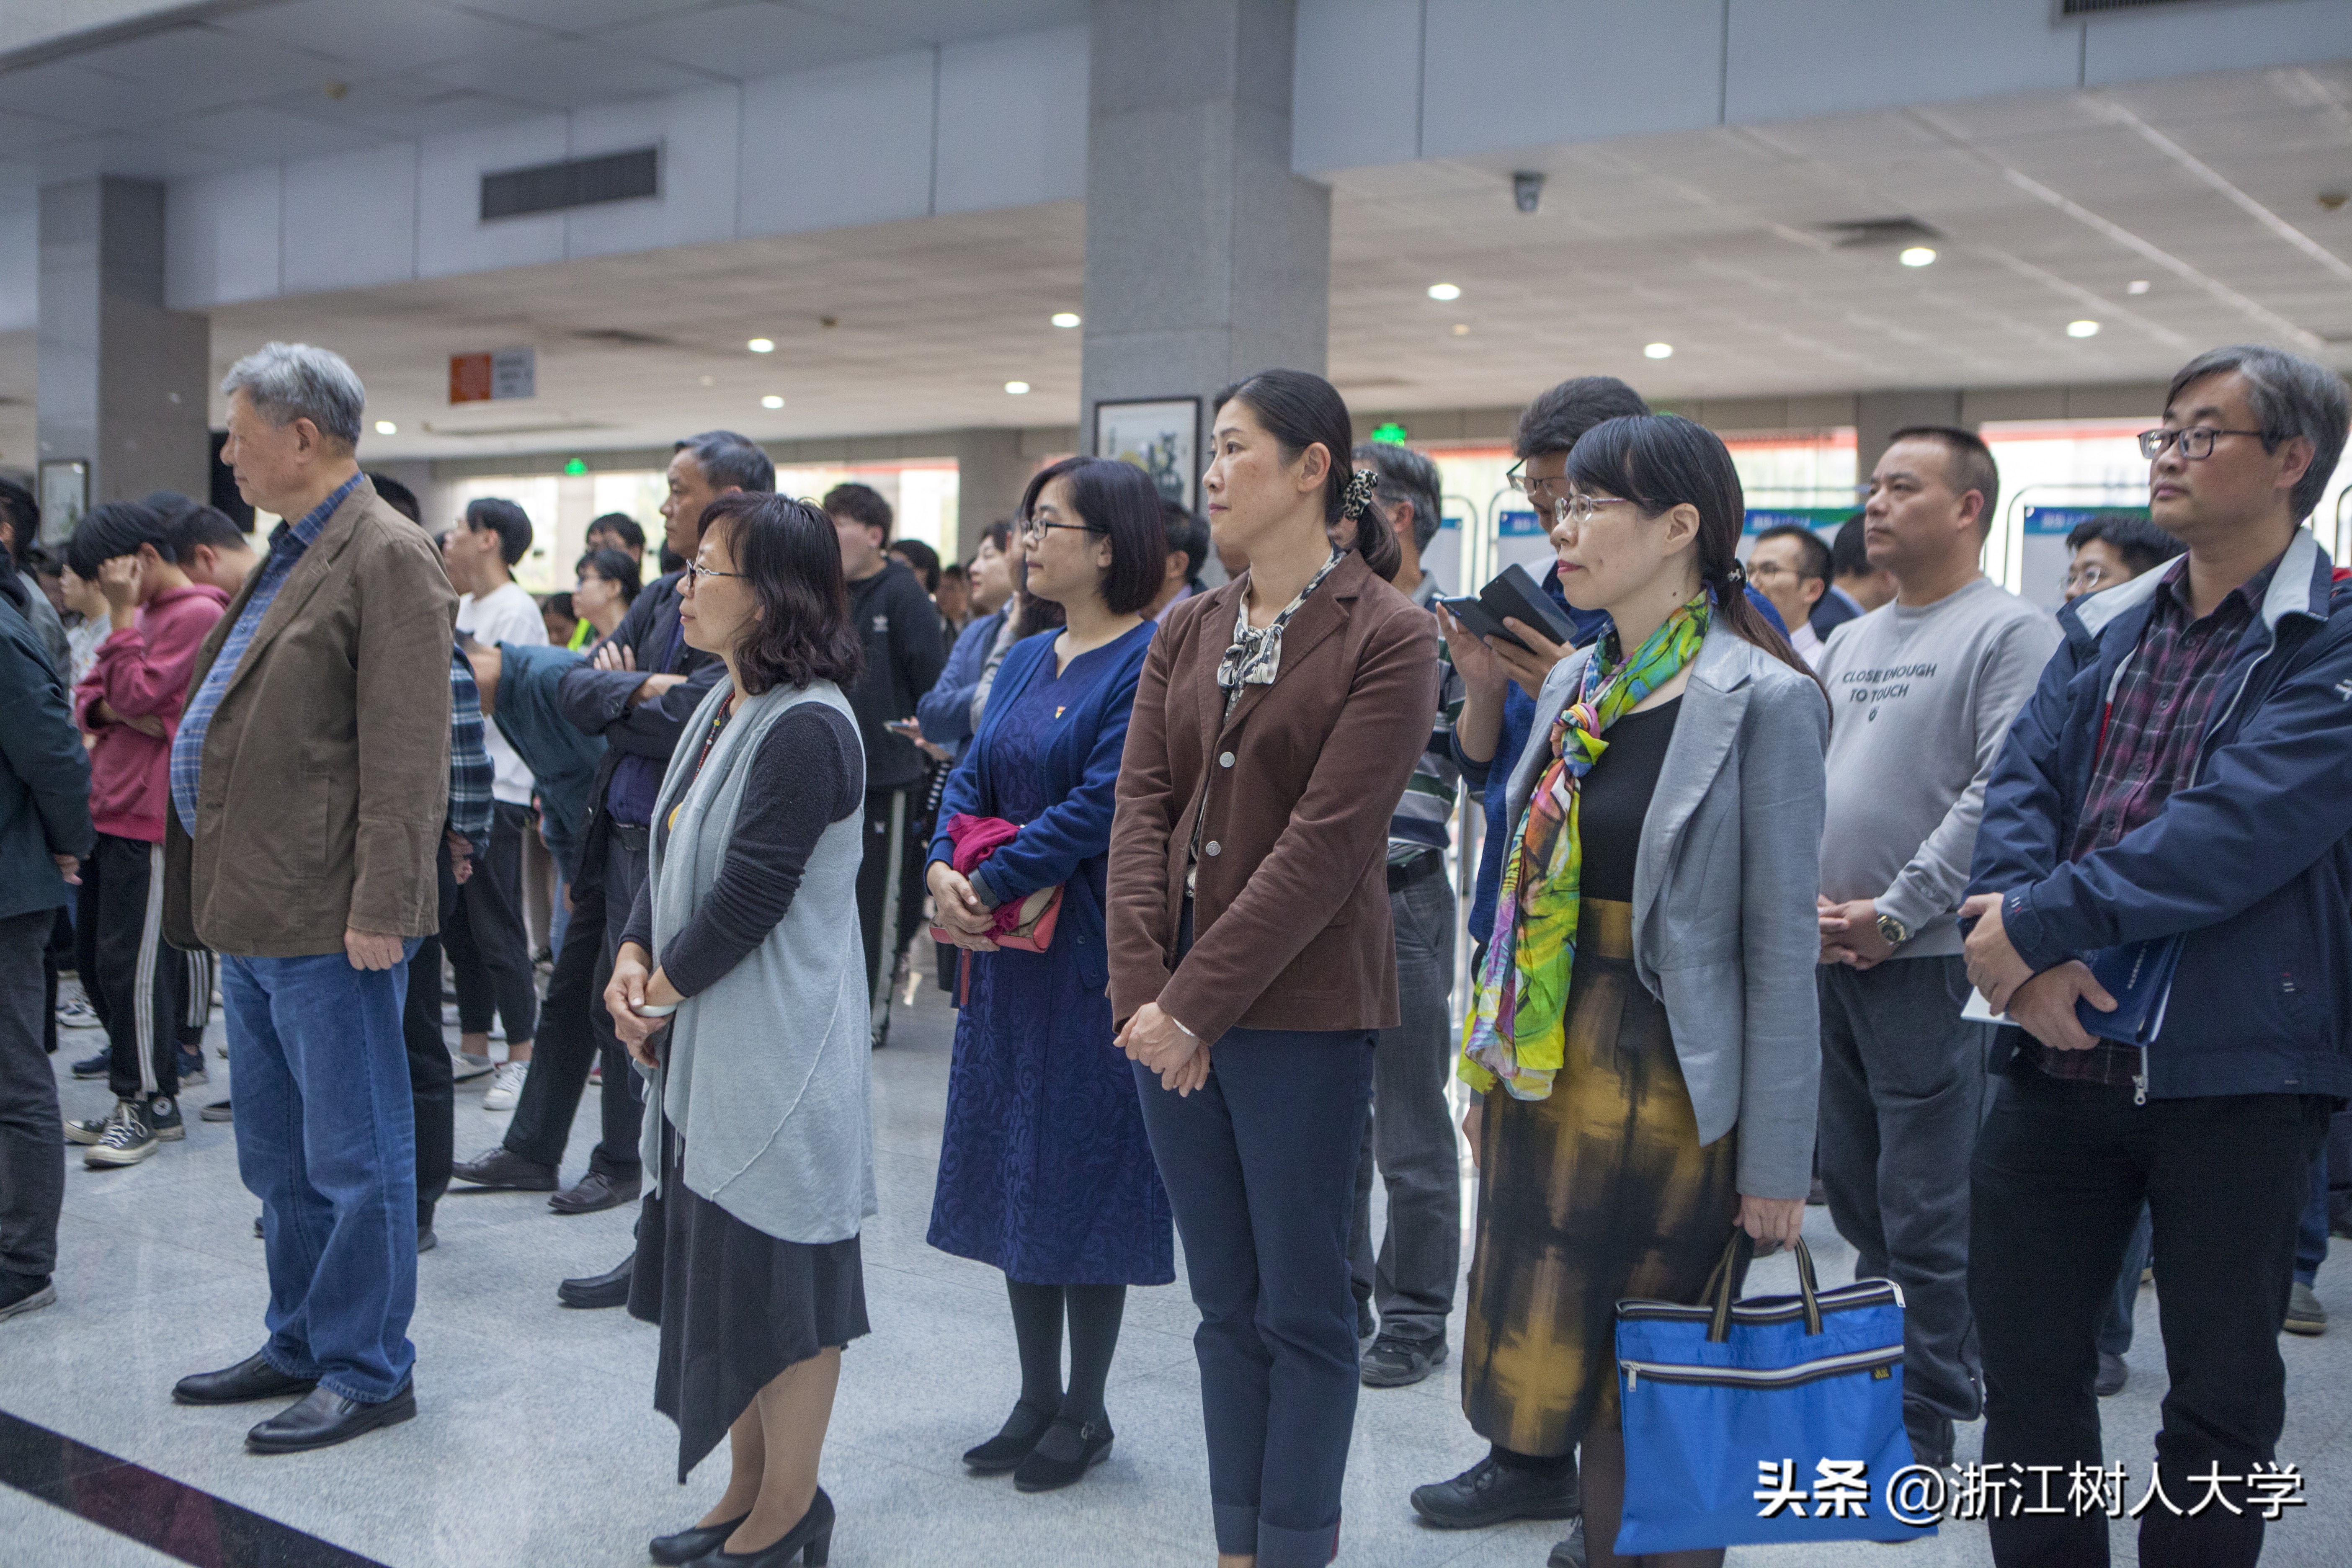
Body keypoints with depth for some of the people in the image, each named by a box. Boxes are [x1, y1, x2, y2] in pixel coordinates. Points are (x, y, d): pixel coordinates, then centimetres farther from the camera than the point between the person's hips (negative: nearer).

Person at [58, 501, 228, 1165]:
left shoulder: (197, 614, -11)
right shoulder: (144, 615, 19)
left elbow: (139, 695, -17)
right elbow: (89, 699, 17)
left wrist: (122, 616, -12)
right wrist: (108, 707, -5)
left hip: (151, 819, -10)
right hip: (109, 811, 10)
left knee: (130, 960, -7)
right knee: (94, 956, 13)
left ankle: (150, 1104, 3)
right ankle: (140, 1096, 22)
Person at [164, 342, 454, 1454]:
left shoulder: (388, 559, -14)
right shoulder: (291, 558, 16)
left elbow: (406, 756, -20)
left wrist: (378, 907, -23)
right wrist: (222, 891, 16)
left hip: (327, 920, -10)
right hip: (254, 911, 10)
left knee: (352, 1156, 2)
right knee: (279, 1157, 19)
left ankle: (367, 1372, 14)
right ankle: (301, 1344, 33)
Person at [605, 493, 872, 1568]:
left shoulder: (806, 730, -19)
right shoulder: (723, 707, 11)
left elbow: (748, 897, -21)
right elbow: (669, 851, 12)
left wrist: (662, 989, -9)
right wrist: (633, 959, -2)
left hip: (777, 1053, -10)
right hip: (705, 1046, 10)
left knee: (782, 1277, 4)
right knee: (716, 1268, 18)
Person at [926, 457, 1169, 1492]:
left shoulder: (1150, 662, -13)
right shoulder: (1027, 659, 13)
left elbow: (1102, 804, -20)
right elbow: (971, 776, 10)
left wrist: (989, 885, -16)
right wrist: (943, 869, -9)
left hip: (1092, 954, -8)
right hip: (1004, 950, 8)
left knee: (1084, 1169, 2)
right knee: (1013, 1168, 13)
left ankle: (1085, 1414, 17)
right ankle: (1036, 1399, 26)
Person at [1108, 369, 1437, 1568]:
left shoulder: (1387, 636, -8)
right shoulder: (1187, 633, 11)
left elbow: (1325, 846, -15)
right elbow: (1142, 808, 3)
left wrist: (1198, 1004, -17)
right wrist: (1142, 987, -10)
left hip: (1300, 1012, -6)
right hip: (1170, 1011, 6)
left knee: (1302, 1304, 6)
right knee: (1224, 1302, 15)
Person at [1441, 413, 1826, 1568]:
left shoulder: (1764, 702, -12)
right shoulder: (1575, 684, 9)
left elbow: (1781, 945, -14)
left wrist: (1778, 1163, -13)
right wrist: (1488, 1065, 14)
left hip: (1668, 1085, -6)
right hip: (1547, 1072, 7)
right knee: (1571, 1373, 14)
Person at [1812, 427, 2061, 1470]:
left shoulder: (2012, 633, -6)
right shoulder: (1847, 645, 16)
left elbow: (2000, 793, -15)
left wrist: (1895, 914, -17)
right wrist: (1803, 894, 1)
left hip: (1926, 956, -7)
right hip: (1823, 954, 7)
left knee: (1924, 1211, -2)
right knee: (1851, 1186, 16)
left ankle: (1923, 1429, 10)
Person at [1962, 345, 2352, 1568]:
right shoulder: (2104, 633, 12)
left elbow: (2242, 825, -20)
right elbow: (2020, 787, 2)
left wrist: (2038, 922, -19)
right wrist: (2031, 959, -16)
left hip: (2234, 1070, -5)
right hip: (2063, 1051, 6)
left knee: (2221, 1397, 10)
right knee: (2026, 1365, 13)